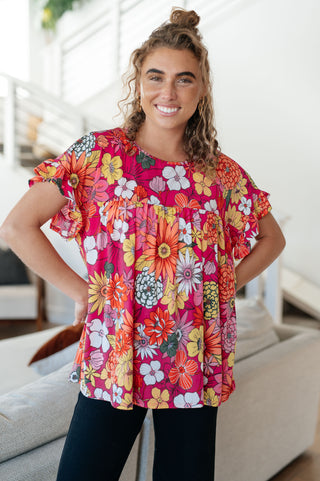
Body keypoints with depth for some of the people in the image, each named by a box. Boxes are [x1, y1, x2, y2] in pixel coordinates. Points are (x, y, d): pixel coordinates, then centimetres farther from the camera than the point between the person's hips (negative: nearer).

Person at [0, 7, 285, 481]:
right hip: (113, 362, -2)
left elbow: (272, 239, 17)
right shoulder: (97, 154, -5)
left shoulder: (222, 173, 2)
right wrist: (81, 291, -7)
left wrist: (224, 285, 4)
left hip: (195, 367, 2)